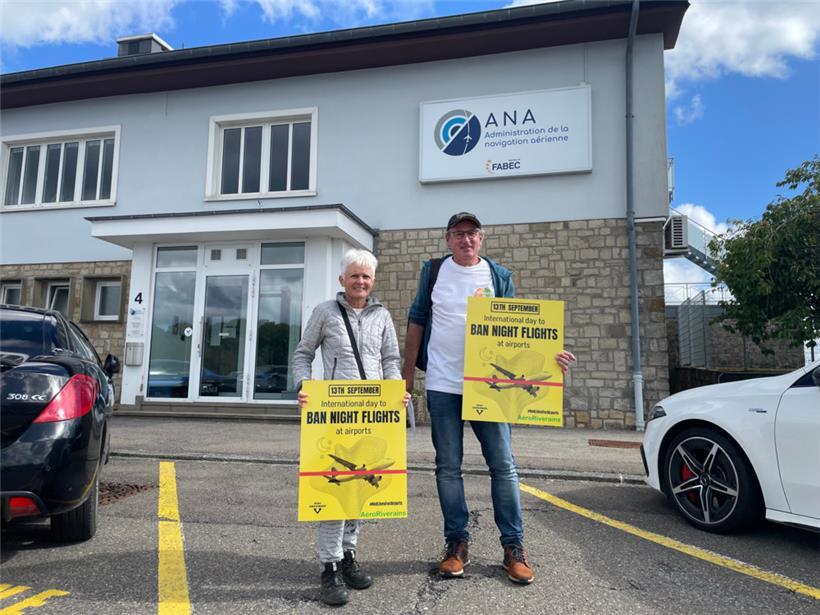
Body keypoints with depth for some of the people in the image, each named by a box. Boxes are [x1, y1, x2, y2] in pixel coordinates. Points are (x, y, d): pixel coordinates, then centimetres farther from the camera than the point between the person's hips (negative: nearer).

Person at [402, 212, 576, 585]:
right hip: (442, 385, 0)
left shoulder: (499, 276, 5)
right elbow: (417, 321, 10)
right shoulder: (434, 271, 5)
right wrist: (408, 372, 6)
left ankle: (513, 546, 16)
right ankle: (457, 543, 21)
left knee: (503, 466, 3)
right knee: (448, 467, 7)